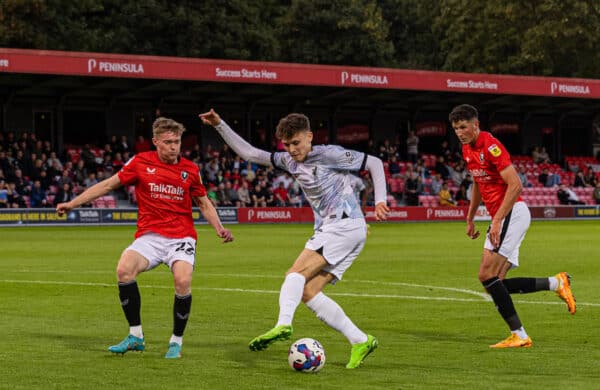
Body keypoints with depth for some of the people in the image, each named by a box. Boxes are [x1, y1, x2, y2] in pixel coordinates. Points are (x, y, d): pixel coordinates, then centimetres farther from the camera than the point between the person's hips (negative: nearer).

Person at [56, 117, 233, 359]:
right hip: (150, 236, 0)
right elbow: (108, 185, 8)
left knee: (183, 281, -27)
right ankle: (135, 336, -11)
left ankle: (176, 341, -4)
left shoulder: (190, 169, 7)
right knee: (124, 269, -27)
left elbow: (204, 203, 19)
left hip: (181, 236, 0)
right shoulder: (141, 162, 3)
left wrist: (219, 229, 3)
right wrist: (73, 203, 5)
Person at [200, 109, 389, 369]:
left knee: (296, 273, -22)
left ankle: (283, 325, -42)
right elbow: (249, 153, 21)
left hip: (346, 225, -8)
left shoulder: (330, 155, -5)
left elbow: (374, 163, 1)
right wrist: (220, 126, 14)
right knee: (308, 292, -3)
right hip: (327, 230, 8)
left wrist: (380, 201, -10)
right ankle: (360, 341, -3)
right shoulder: (288, 161, 16)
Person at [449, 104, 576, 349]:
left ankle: (519, 335, -14)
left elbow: (515, 185, -22)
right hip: (501, 218, 10)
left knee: (487, 275, -17)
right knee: (495, 283, 3)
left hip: (513, 213, -10)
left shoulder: (490, 146, -16)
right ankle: (556, 283, 12)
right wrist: (470, 218, 25)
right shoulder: (467, 150, 13)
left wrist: (497, 221, -24)